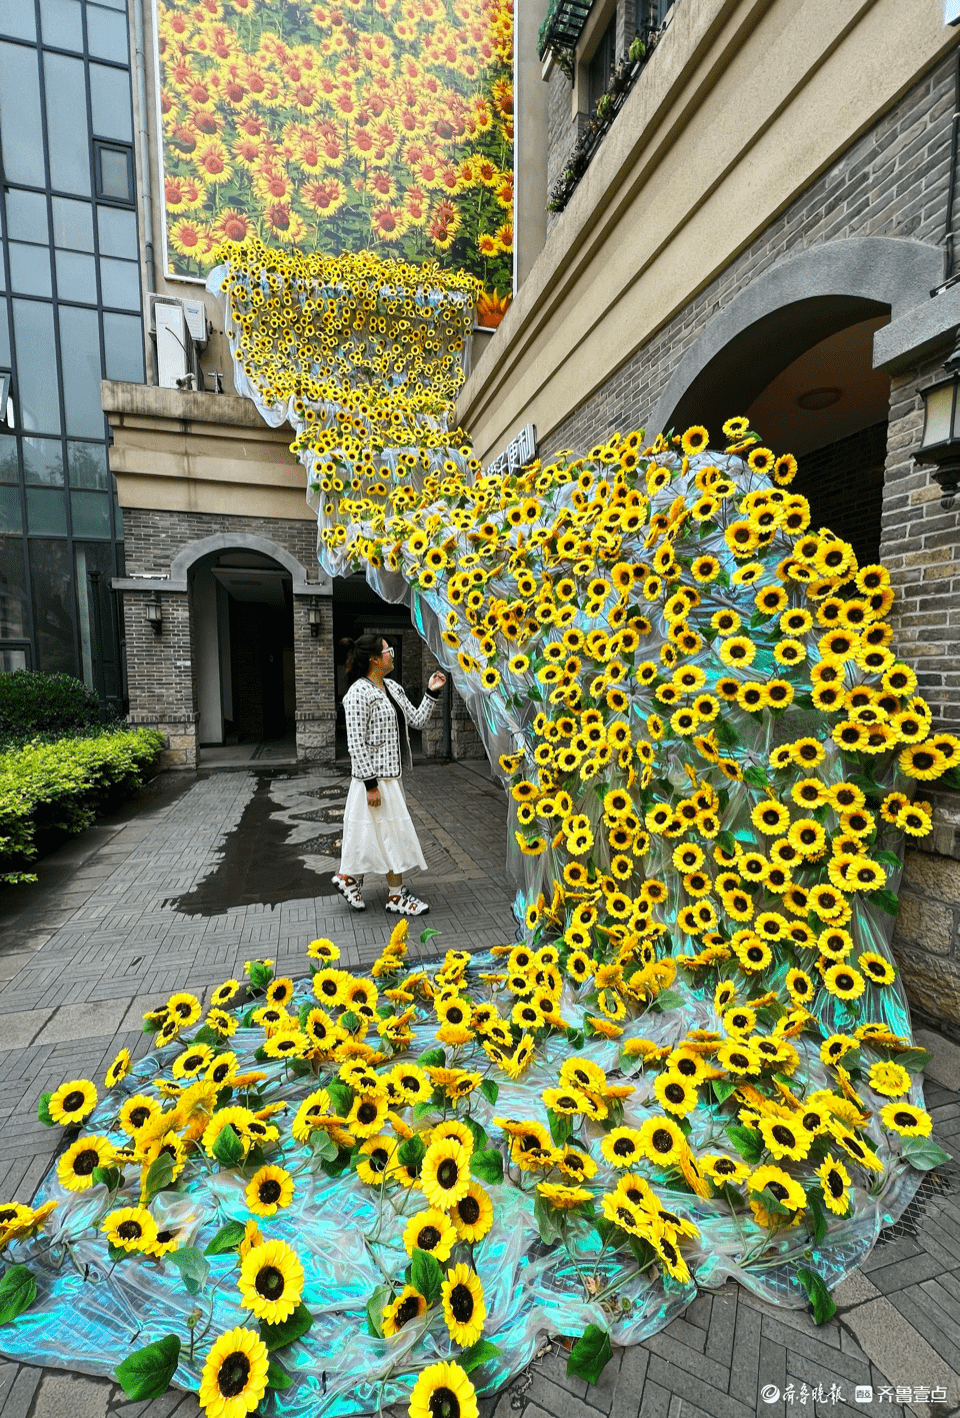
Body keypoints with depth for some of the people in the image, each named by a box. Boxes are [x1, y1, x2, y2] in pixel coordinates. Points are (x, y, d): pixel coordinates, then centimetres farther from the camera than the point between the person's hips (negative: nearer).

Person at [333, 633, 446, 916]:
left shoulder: (393, 688, 10)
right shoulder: (359, 693, -17)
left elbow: (416, 720, 14)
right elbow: (356, 743, -19)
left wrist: (432, 693, 5)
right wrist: (370, 784, -20)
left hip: (390, 774, 9)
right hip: (374, 777, -9)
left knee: (376, 833, 16)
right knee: (391, 832, 1)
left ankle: (350, 877, 34)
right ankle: (396, 896, 17)